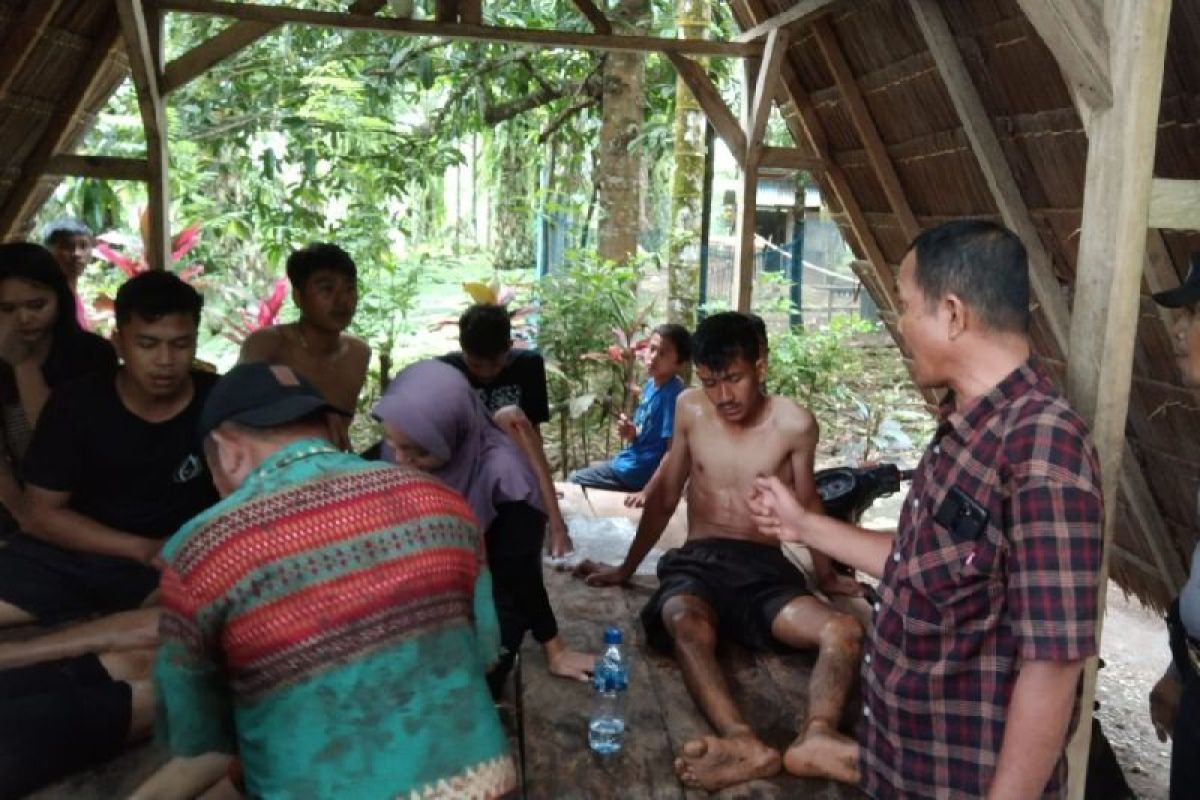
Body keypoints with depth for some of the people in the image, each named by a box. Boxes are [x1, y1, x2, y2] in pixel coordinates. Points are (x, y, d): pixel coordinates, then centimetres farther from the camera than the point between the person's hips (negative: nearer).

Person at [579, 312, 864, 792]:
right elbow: (665, 497, 16)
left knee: (845, 632, -29)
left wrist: (826, 576, 27)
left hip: (766, 571, 1)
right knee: (685, 625, -37)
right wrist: (627, 569, 21)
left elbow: (807, 504, 16)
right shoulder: (690, 410, 4)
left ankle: (815, 738, -52)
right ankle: (745, 743, -59)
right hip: (698, 562, 0)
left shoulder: (795, 424, -1)